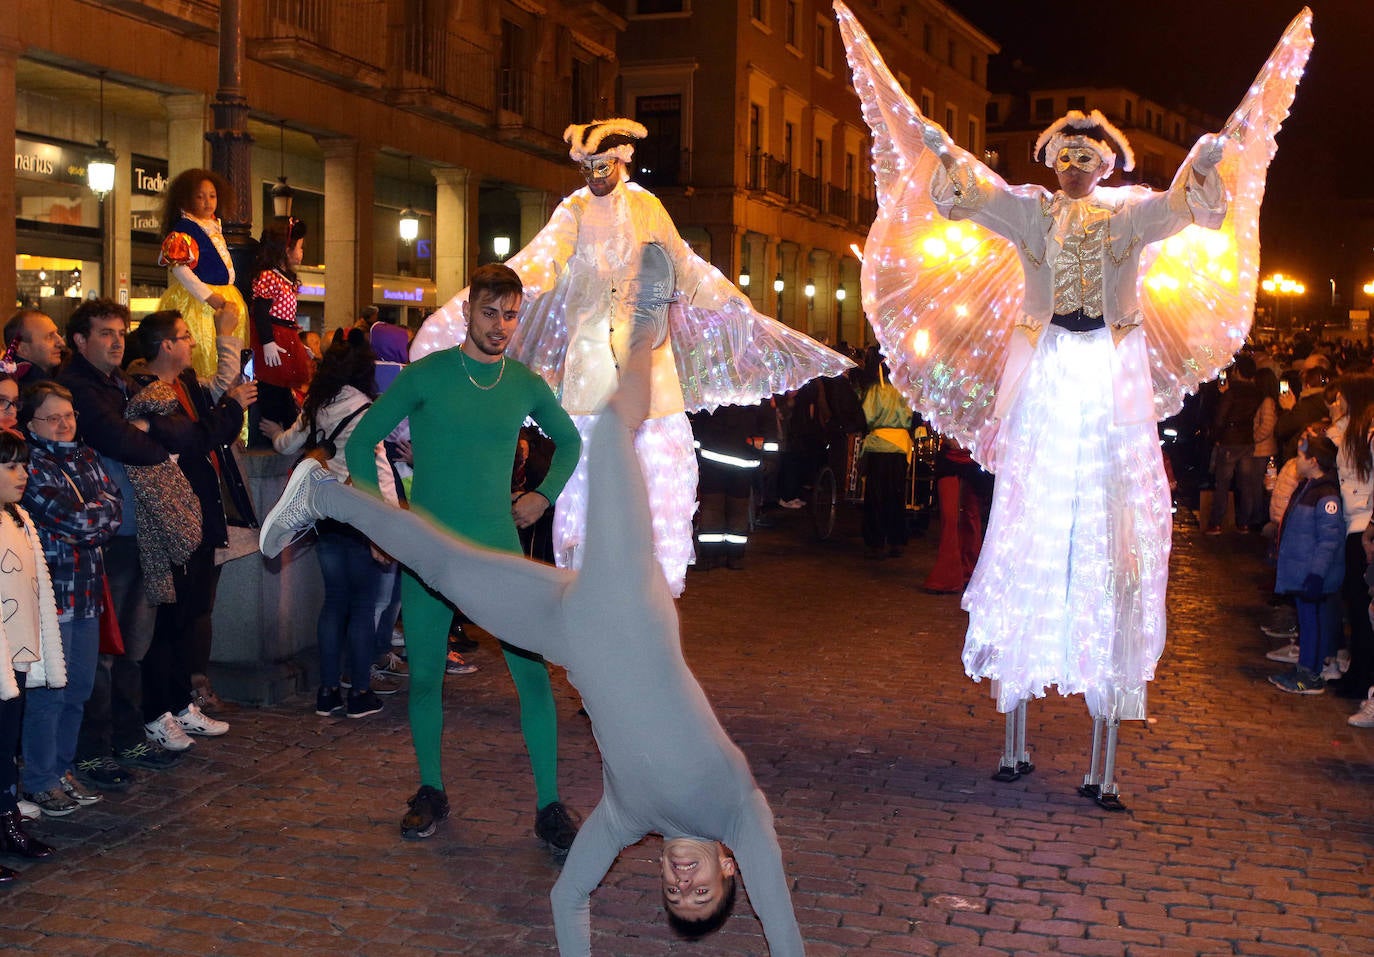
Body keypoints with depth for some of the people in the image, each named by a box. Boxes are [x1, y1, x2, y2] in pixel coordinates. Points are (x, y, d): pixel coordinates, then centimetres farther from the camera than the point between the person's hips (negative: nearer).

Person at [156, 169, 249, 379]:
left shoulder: (214, 227, 17)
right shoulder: (183, 228, -8)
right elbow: (180, 268, -17)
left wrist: (228, 300, 12)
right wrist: (211, 299, -20)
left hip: (224, 300, 8)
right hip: (195, 302, -8)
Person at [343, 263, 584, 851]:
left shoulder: (526, 385, 4)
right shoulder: (426, 374, -3)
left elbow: (569, 440, 24)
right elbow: (361, 442, 3)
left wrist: (544, 495, 11)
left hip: (498, 548, 1)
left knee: (533, 674, -6)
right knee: (424, 676, 7)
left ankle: (549, 806, 3)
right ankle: (430, 792, 26)